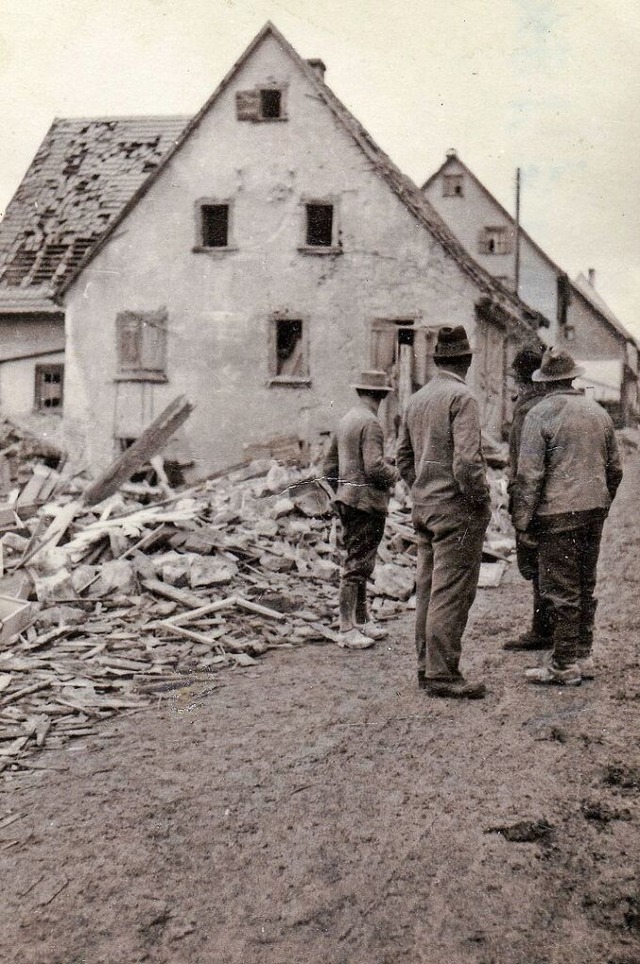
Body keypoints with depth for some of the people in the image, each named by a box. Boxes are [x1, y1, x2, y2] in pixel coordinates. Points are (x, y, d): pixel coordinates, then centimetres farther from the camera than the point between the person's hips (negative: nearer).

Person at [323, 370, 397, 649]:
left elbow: (329, 466, 18)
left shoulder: (345, 420, 13)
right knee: (357, 565, -5)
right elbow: (374, 467, -24)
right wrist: (393, 475, -5)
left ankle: (361, 621, 25)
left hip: (347, 500, 9)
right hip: (367, 501, -9)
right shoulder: (370, 423, -15)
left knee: (359, 563, 16)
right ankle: (347, 630, -1)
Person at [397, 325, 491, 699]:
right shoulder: (463, 397, -13)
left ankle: (427, 666, 22)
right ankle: (443, 674, 0)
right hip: (457, 508, -8)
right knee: (452, 593, -4)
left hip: (424, 509, 8)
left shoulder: (417, 399, 12)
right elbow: (467, 460, -22)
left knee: (428, 590, 14)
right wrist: (480, 500, -11)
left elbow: (403, 457, 17)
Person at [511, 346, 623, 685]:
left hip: (558, 513, -7)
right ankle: (584, 657, 24)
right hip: (593, 510, 7)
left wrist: (522, 520, -9)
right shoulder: (598, 412, 10)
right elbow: (614, 468, 15)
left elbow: (529, 474, -14)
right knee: (585, 587, 15)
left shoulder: (540, 414, -9)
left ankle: (565, 665, 6)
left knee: (561, 591, 0)